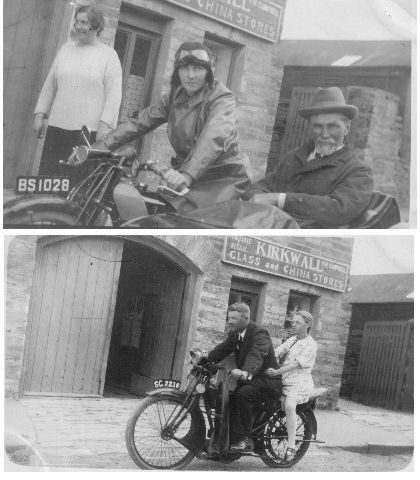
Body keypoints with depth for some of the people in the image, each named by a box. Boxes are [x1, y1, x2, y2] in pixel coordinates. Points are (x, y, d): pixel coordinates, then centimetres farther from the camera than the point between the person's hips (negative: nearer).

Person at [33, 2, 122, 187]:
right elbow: (50, 85, 19)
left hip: (90, 130, -5)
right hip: (57, 126, 5)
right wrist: (40, 114, 13)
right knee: (48, 175, 0)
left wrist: (105, 125, -13)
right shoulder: (66, 49, 16)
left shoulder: (109, 55, 2)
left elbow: (114, 94, -4)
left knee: (80, 182, -10)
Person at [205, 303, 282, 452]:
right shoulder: (234, 334, 8)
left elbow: (256, 355, -39)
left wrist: (246, 372, -57)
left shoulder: (260, 334, -20)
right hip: (247, 378, 9)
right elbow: (222, 350, 6)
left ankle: (245, 439, -24)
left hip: (267, 379, -9)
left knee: (242, 395, -32)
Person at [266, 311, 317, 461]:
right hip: (284, 381, 7)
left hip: (300, 383, -7)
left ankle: (291, 446, -29)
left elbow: (297, 363, -16)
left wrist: (277, 371, -27)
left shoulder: (310, 344, -3)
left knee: (289, 405, -34)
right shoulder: (291, 340, 20)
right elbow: (277, 352, 7)